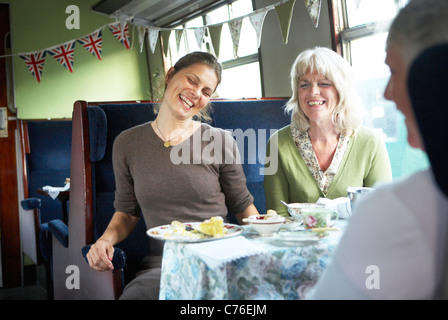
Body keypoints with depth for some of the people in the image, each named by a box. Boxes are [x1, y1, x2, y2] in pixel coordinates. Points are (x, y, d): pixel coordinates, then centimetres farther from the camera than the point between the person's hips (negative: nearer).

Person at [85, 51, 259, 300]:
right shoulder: (127, 143, 9)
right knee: (135, 294, -32)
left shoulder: (220, 142, 3)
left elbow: (243, 206, 11)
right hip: (162, 266, 1)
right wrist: (107, 239, -3)